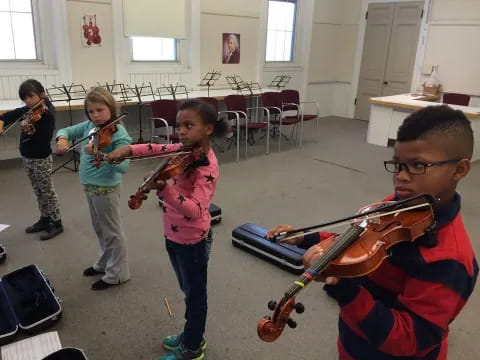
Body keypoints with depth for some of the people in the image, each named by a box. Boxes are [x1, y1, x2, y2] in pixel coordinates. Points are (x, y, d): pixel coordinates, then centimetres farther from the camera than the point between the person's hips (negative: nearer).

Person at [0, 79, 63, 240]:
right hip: (27, 158, 8)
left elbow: (45, 139, -23)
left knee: (47, 191, 2)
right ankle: (44, 219, 29)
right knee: (38, 191, 17)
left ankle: (56, 222, 12)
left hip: (41, 159, -7)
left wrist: (31, 131, -39)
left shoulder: (46, 114, -17)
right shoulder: (27, 110, 4)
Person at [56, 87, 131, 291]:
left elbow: (123, 166, -29)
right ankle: (105, 263, 42)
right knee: (100, 229, 23)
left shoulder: (119, 134, -20)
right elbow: (66, 130, 11)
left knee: (112, 231, 6)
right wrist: (62, 138, -12)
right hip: (89, 186, 8)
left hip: (106, 188, -8)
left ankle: (117, 273, 21)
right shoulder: (89, 126, 2)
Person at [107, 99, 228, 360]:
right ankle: (191, 335, 46)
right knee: (188, 290, 25)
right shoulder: (185, 150, -2)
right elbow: (158, 148, 13)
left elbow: (196, 210, -38)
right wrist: (129, 149, -3)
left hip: (192, 240, -8)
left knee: (195, 293, 13)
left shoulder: (207, 166, -27)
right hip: (174, 235, 8)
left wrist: (164, 190, -52)